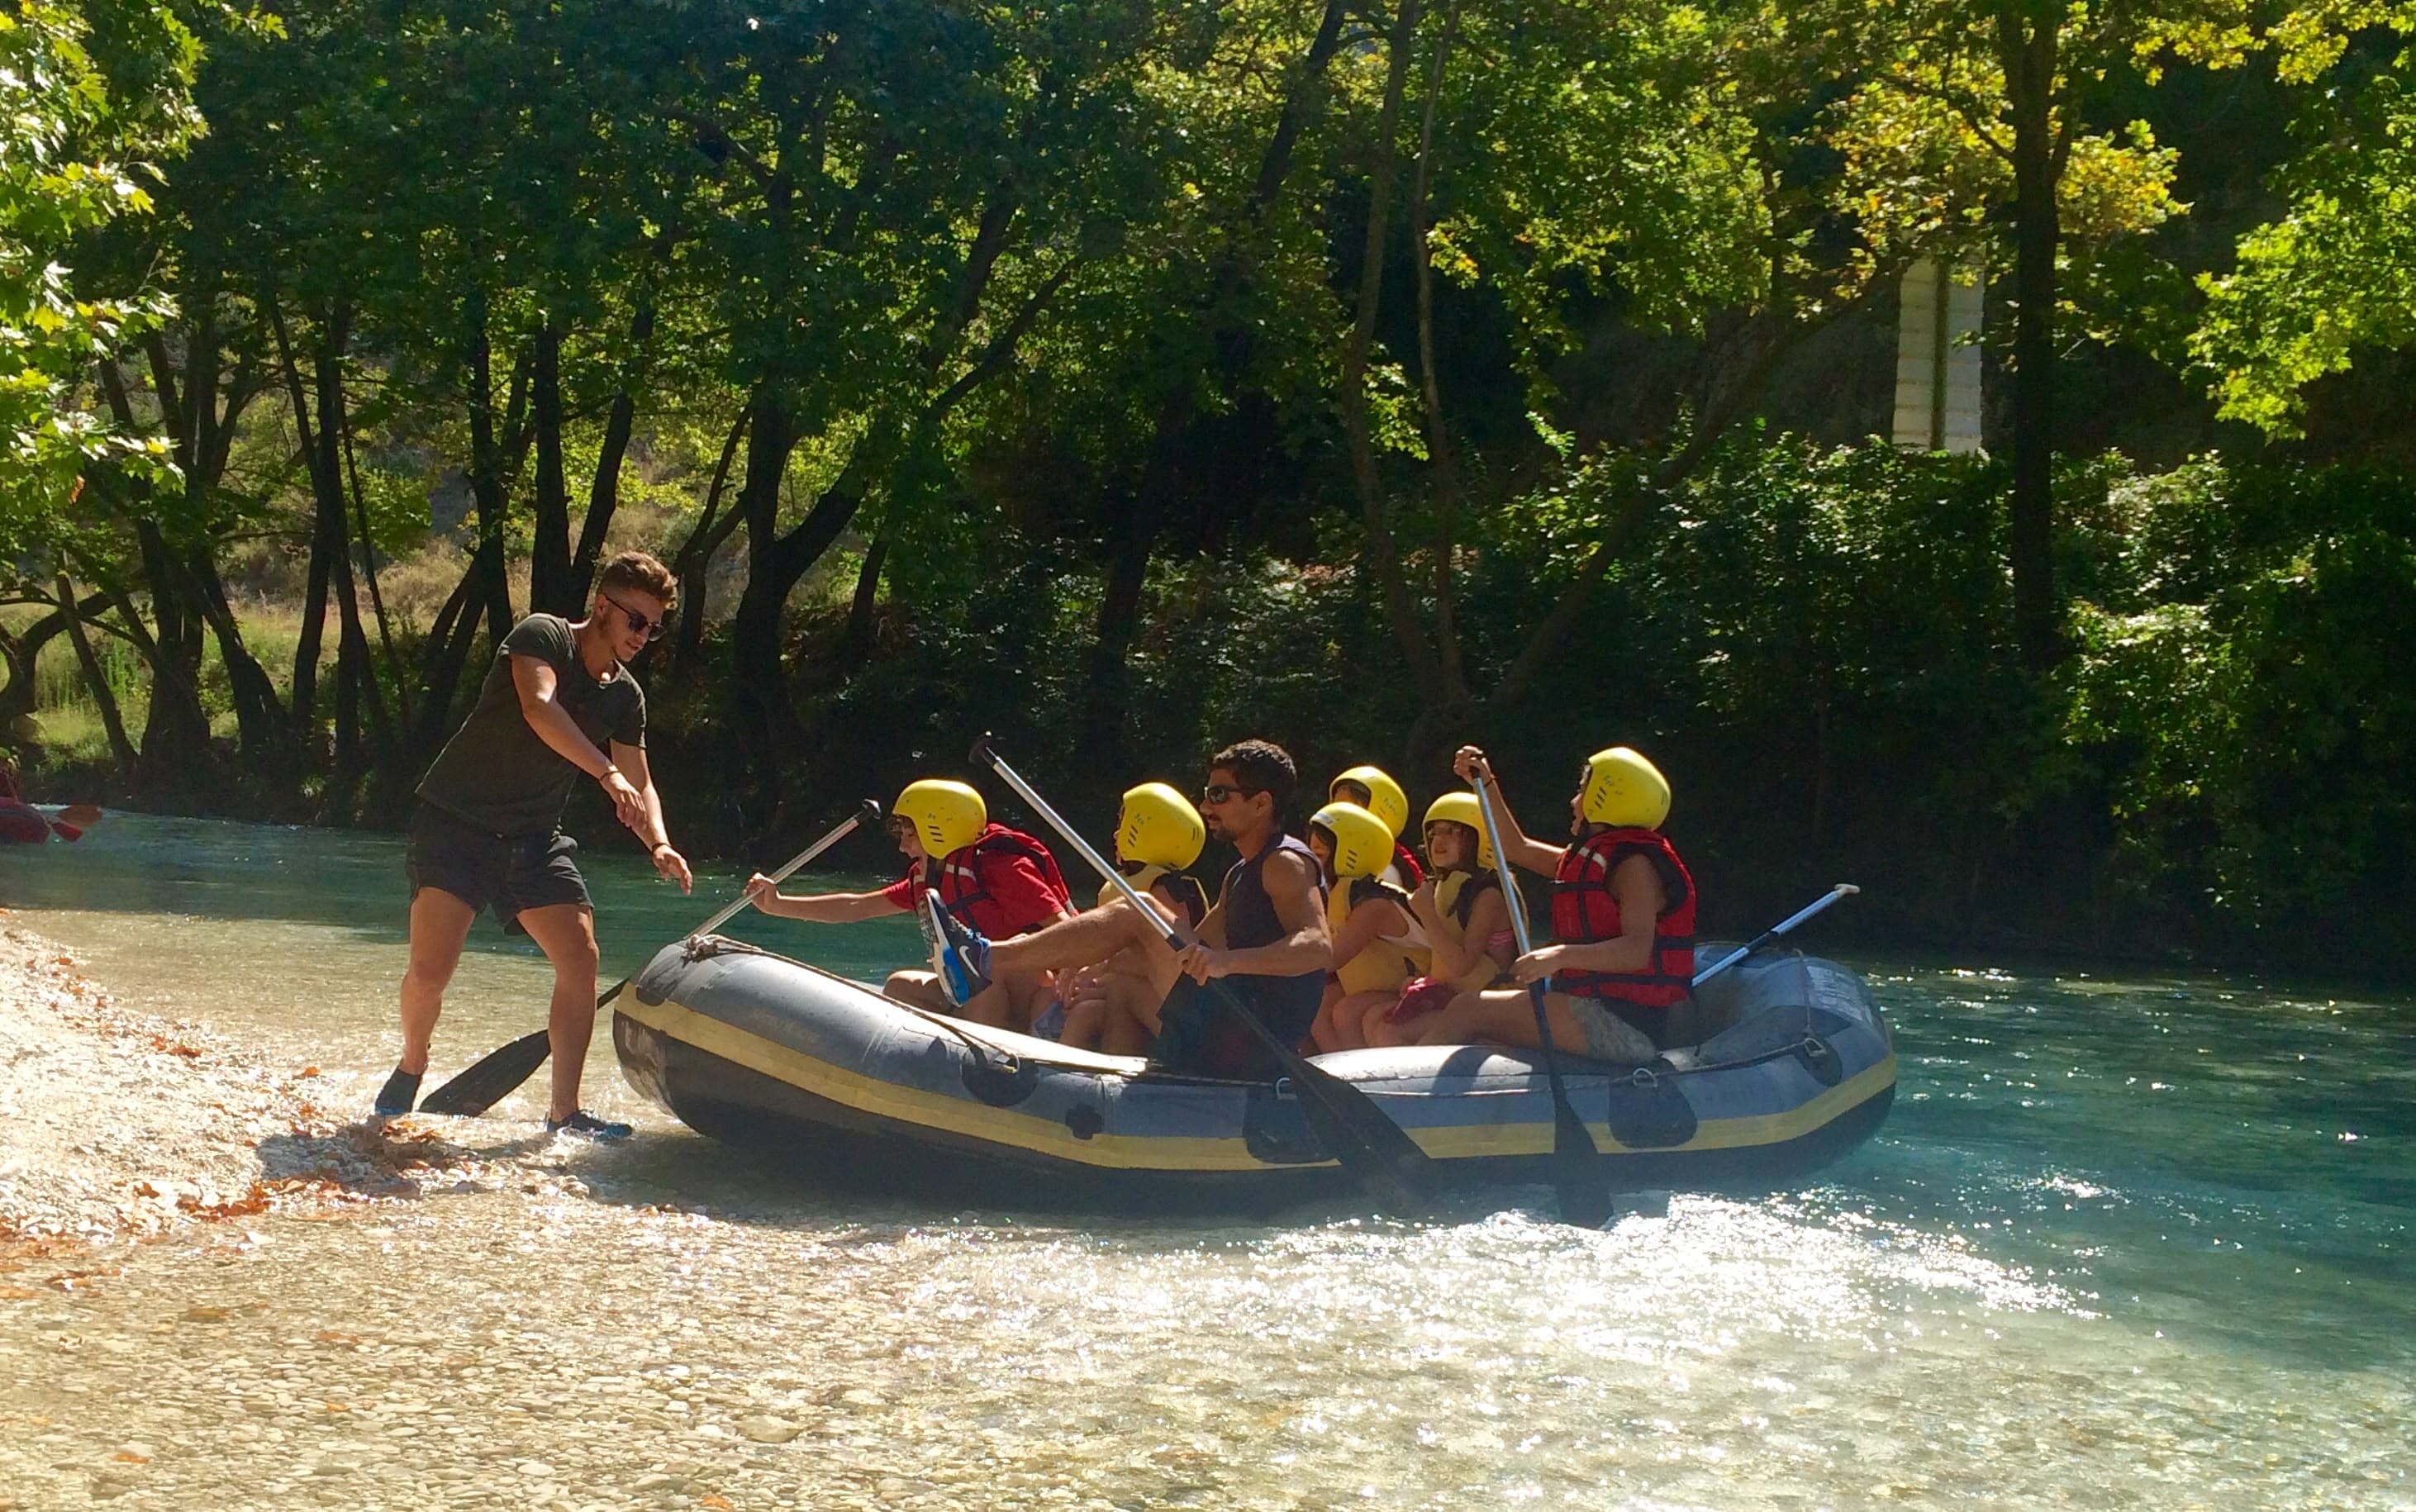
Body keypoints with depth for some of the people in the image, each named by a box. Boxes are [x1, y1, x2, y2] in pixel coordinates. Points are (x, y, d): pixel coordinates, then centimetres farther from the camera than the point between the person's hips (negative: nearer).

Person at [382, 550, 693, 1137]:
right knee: (431, 968, -15)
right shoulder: (542, 636, -12)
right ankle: (411, 1064, 15)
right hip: (455, 823, -6)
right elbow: (540, 709, -31)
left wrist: (658, 844, -8)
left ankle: (564, 1110, 0)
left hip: (533, 838, 6)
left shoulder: (626, 696, 8)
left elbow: (641, 787, 13)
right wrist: (607, 773, -40)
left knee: (580, 959, -8)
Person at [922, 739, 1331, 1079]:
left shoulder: (1286, 863, -5)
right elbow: (1186, 955, 27)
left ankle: (985, 959, -10)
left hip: (1251, 1040, -10)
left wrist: (1228, 961, -38)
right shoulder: (1240, 876, 25)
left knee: (1134, 916, -11)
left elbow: (1318, 947, -23)